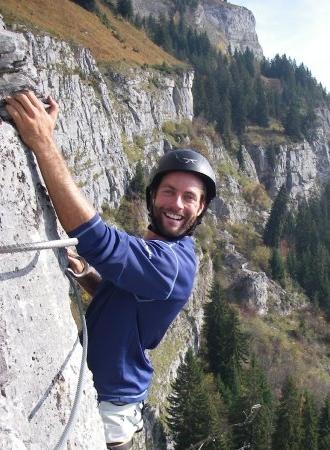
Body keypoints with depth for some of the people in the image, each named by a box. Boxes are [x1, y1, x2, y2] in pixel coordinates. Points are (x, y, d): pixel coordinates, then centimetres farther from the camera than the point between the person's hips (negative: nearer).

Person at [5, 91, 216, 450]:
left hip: (109, 408, -9)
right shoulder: (152, 248, 3)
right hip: (90, 388, 9)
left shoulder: (171, 263, -30)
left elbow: (96, 237, -45)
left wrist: (42, 142, -45)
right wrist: (83, 273, -6)